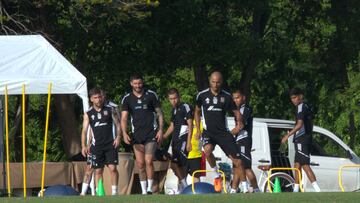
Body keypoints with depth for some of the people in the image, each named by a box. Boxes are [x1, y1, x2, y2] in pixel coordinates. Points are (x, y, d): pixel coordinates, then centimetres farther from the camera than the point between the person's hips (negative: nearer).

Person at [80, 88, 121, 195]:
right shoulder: (88, 114, 5)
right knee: (98, 170, 2)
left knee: (112, 168, -10)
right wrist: (84, 146, -10)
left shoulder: (110, 110, 5)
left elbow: (117, 124, 9)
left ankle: (114, 191, -4)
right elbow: (84, 130, 2)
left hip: (111, 144, -1)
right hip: (96, 146, 1)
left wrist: (118, 137, -7)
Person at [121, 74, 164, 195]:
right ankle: (144, 191, 9)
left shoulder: (151, 95, 0)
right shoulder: (127, 99, 4)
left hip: (151, 134, -3)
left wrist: (160, 130, -5)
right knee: (140, 163, 2)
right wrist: (125, 134, -14)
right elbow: (124, 118, 0)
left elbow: (159, 113, 4)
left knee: (148, 161, -14)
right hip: (137, 135, 3)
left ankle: (150, 189, -8)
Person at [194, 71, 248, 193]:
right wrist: (198, 130, 10)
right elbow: (197, 111, 16)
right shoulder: (202, 95, 1)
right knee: (207, 150, -35)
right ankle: (216, 173, -9)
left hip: (223, 132, 1)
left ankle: (245, 189, 8)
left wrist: (239, 123, -7)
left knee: (237, 161, -4)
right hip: (208, 132, -1)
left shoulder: (226, 96, 2)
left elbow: (236, 111, 13)